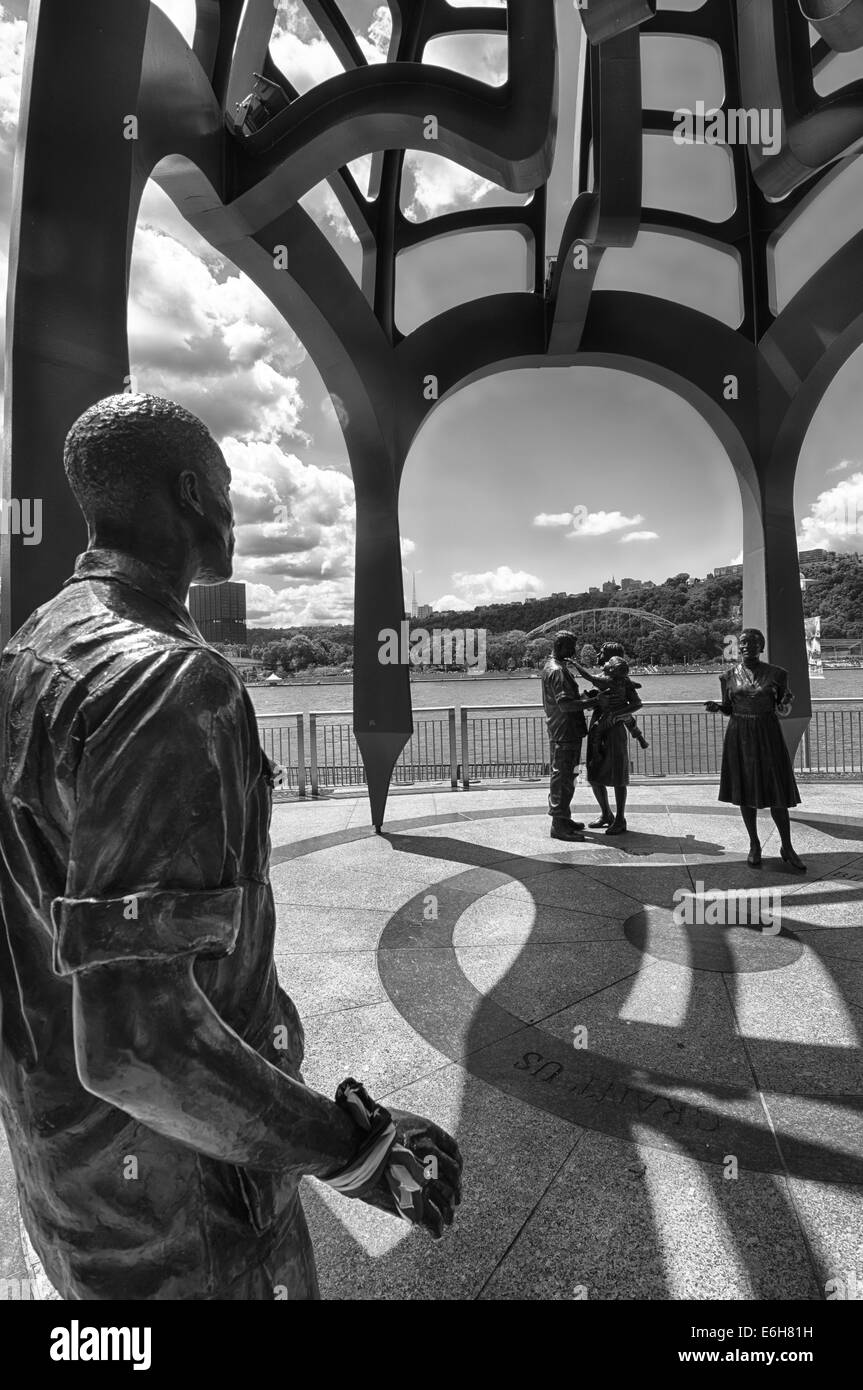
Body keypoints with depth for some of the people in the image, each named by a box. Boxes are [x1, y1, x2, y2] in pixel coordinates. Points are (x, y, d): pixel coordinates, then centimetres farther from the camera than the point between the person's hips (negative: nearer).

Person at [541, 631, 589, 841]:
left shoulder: (553, 666, 16)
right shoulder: (557, 671, -17)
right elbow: (565, 704, -27)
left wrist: (583, 696, 7)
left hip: (568, 731, 11)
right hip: (564, 733, -11)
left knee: (564, 777, 17)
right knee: (562, 778, -6)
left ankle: (563, 819, 27)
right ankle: (558, 825, -1)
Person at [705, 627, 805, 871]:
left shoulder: (776, 674, -1)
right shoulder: (729, 676, 3)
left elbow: (782, 711, 5)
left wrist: (785, 705, -17)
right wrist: (717, 706, -11)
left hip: (768, 735, -1)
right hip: (739, 737, 1)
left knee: (777, 794, -1)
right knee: (746, 791, 7)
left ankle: (787, 847, 16)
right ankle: (754, 845, 21)